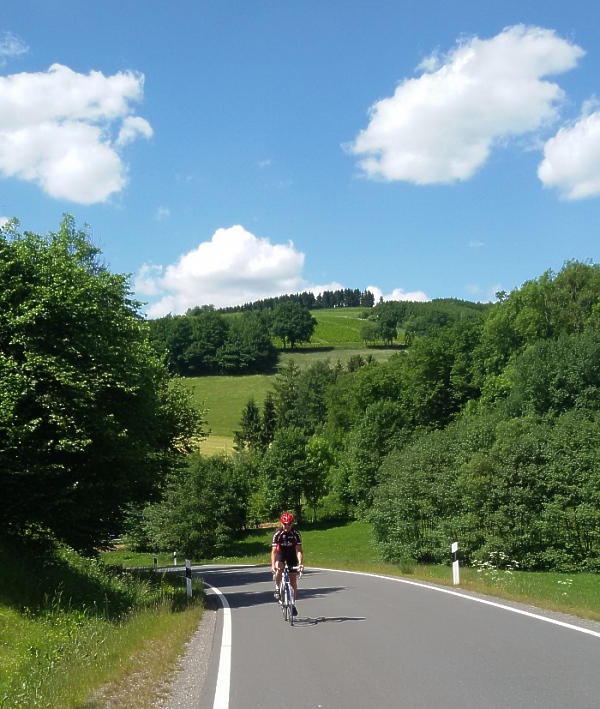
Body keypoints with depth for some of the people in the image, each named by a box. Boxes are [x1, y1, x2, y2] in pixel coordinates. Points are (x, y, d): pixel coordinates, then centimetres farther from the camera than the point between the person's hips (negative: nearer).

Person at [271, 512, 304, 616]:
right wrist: (273, 565, -41)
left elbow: (299, 550, -25)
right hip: (281, 553, -1)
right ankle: (277, 588, -10)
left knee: (293, 579, -2)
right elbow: (273, 551, -29)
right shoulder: (277, 534, -26)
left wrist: (300, 564, -39)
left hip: (292, 554, 1)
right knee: (279, 568, -34)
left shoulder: (296, 533, -23)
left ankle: (293, 603, 7)